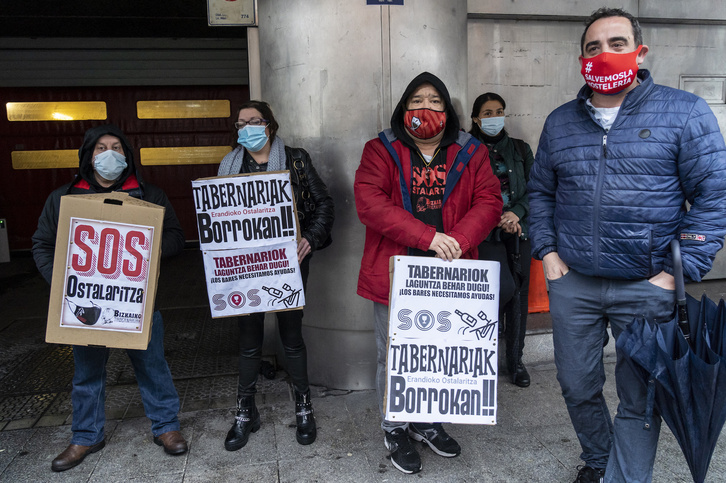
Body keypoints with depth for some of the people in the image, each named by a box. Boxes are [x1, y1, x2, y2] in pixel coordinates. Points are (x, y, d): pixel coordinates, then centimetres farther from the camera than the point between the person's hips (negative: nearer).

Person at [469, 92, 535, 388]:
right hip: (487, 232, -4)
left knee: (519, 294, 4)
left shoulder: (520, 149, 14)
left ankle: (515, 360, 18)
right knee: (505, 287, -18)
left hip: (519, 230, 4)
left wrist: (516, 213, -9)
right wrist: (496, 219, -12)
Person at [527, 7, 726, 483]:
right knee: (578, 387, 15)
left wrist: (680, 272, -11)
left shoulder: (685, 112, -2)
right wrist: (546, 251, 3)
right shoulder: (560, 121, 9)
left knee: (640, 399, 6)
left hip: (647, 287, -3)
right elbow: (541, 191, 14)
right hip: (572, 283, 4)